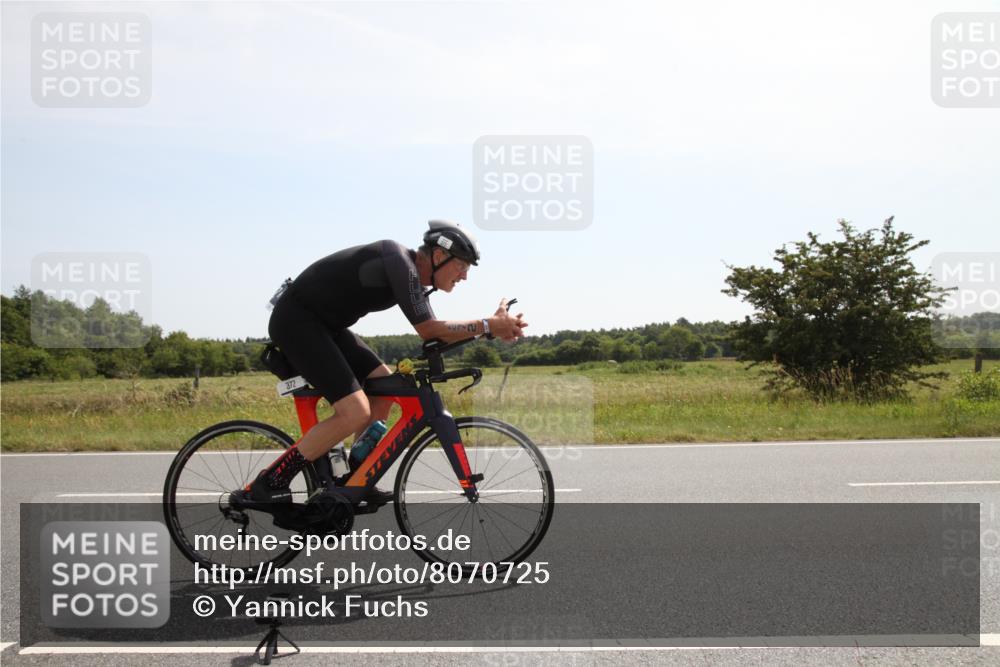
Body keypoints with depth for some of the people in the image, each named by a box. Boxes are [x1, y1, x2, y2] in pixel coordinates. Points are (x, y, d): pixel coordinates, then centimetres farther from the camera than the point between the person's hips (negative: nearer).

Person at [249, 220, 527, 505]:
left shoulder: (411, 271, 9)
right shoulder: (400, 263, -20)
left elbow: (433, 331, 9)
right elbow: (428, 331, -22)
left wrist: (495, 324, -1)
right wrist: (489, 325, -18)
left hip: (323, 323, 11)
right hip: (295, 320, -11)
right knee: (355, 413, -18)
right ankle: (269, 484, -9)